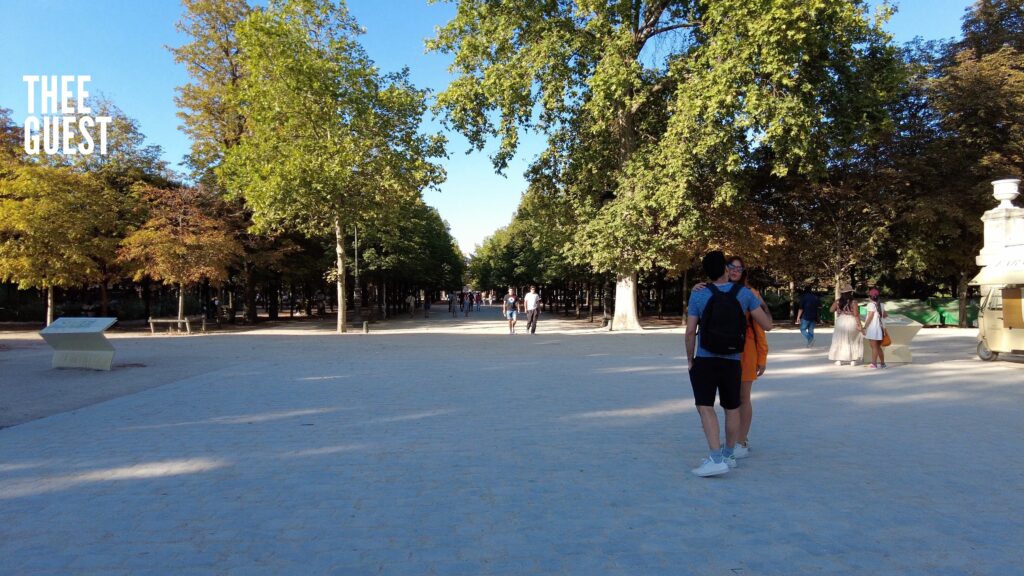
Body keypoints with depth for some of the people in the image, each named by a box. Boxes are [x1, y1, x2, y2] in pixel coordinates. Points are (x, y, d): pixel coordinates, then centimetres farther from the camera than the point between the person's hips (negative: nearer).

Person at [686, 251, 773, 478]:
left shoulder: (698, 295, -7)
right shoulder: (745, 293, -3)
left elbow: (690, 332, -7)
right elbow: (766, 325, 0)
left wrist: (690, 359, 5)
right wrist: (765, 307, 21)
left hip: (704, 361, -3)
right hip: (732, 363, 3)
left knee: (705, 407, -4)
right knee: (732, 409, 16)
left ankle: (716, 459, -15)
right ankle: (729, 454, 31)